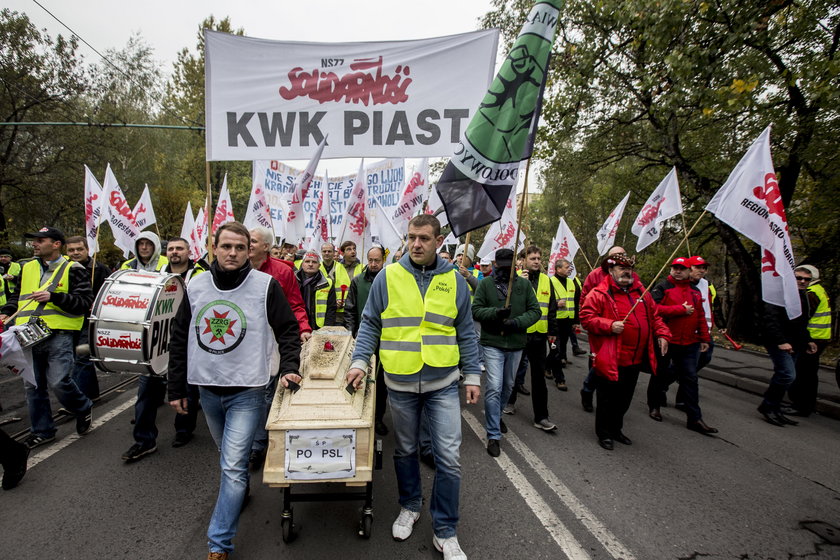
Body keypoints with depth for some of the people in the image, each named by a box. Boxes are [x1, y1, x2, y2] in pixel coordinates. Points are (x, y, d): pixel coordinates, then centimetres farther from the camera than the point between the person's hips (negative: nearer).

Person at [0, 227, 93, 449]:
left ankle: (84, 408, 16)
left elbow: (85, 303, -10)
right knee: (33, 386, 11)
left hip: (58, 335, -6)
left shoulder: (73, 270, -3)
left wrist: (53, 296, -19)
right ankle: (42, 431, 26)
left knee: (58, 382, -14)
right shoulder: (28, 268, 14)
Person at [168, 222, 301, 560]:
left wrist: (288, 367, -18)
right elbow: (179, 339, 7)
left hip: (247, 391, -5)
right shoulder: (196, 285, 1)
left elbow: (288, 330, -4)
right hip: (207, 389, 5)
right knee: (228, 457, 23)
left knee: (233, 467, -7)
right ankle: (240, 492, 49)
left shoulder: (265, 285, -11)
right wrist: (176, 389, 8)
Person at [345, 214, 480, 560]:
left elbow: (466, 334, 5)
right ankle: (410, 506, 42)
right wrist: (359, 361, -9)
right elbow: (370, 324, 2)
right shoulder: (388, 277, -4)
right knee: (405, 450, 17)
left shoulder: (454, 280, 0)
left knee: (449, 458, 0)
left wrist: (472, 376, 4)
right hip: (400, 383, 0)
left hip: (443, 383, 0)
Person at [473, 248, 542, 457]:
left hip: (516, 344, 4)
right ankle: (493, 435, 2)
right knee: (494, 388, -9)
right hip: (492, 343, -3)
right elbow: (476, 310, -5)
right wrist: (496, 312, -22)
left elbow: (535, 311, 0)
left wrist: (516, 322, -16)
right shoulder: (485, 284, -4)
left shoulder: (524, 284, 1)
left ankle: (496, 415, 45)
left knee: (508, 386, 19)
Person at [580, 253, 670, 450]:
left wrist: (662, 334, 5)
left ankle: (616, 429, 37)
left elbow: (654, 315, 19)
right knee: (608, 399, 5)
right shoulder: (599, 293, -9)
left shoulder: (641, 292, 11)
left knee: (624, 399, 19)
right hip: (610, 360, -6)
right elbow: (586, 317, -14)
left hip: (635, 359, 7)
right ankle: (603, 433, 23)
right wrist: (609, 325, -24)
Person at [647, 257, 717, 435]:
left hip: (689, 344, 5)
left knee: (690, 379, 4)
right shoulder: (662, 288, -5)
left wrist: (704, 338, 14)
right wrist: (681, 309, -18)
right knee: (661, 375, 10)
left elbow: (700, 316, 17)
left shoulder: (695, 291, 13)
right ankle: (654, 406, 30)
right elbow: (654, 309, -20)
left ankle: (694, 418, 9)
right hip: (666, 341, -4)